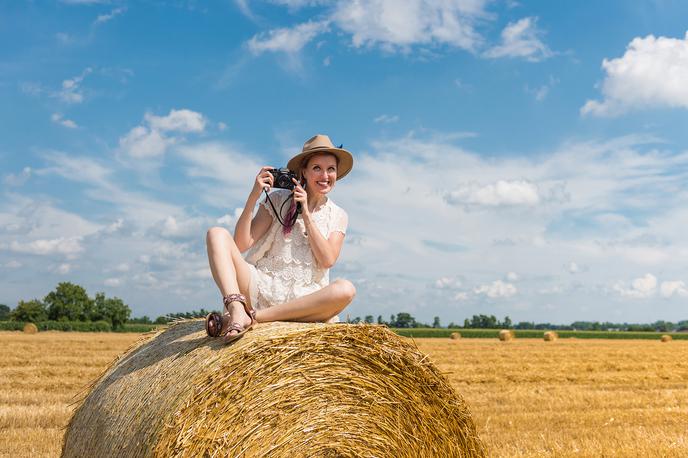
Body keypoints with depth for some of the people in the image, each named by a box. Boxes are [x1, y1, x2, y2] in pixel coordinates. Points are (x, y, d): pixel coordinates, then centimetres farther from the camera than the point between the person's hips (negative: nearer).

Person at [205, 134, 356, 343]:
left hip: (302, 301, 1)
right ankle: (237, 310, -39)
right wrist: (253, 197, -12)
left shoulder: (338, 216, 10)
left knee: (345, 289, -32)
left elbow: (327, 260, -6)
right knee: (217, 233, -18)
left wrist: (306, 214, -7)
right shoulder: (278, 200, 6)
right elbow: (241, 244, -4)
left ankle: (252, 317, -29)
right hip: (261, 289, 0)